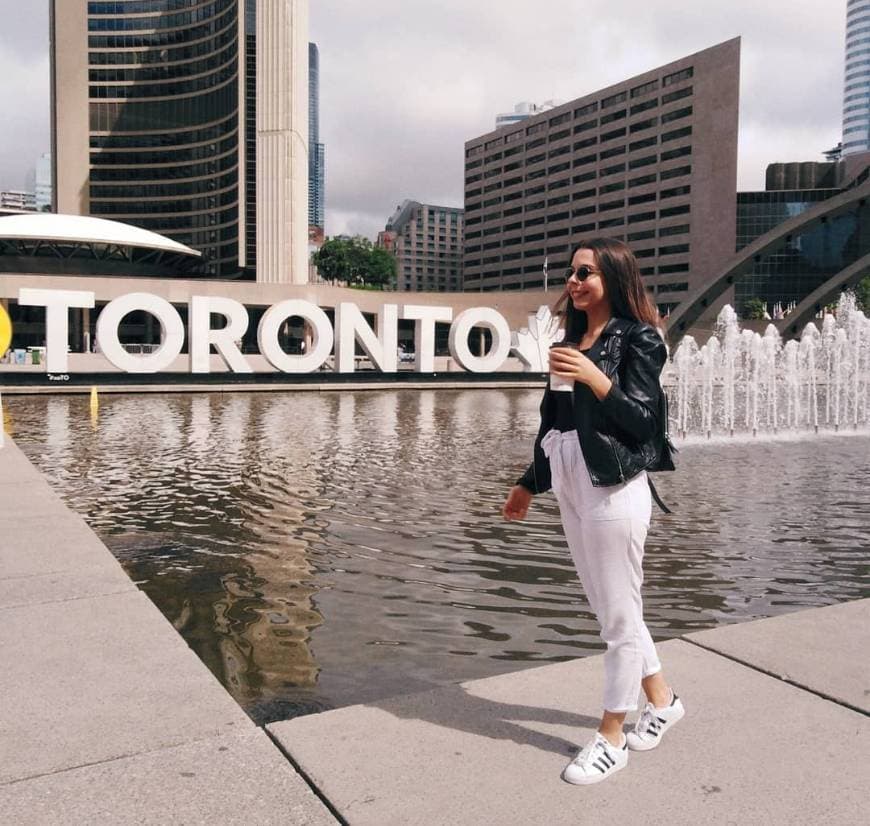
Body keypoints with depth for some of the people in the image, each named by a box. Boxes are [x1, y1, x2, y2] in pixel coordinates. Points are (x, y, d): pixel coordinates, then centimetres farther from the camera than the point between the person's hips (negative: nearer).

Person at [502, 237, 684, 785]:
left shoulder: (637, 338, -6)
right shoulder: (573, 338, 14)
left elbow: (643, 420, -12)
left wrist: (596, 379, -24)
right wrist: (531, 483, 18)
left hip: (614, 487, -8)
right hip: (571, 485, 8)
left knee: (619, 612, 3)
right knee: (608, 608, 16)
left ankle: (612, 737, 17)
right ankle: (661, 699, 35)